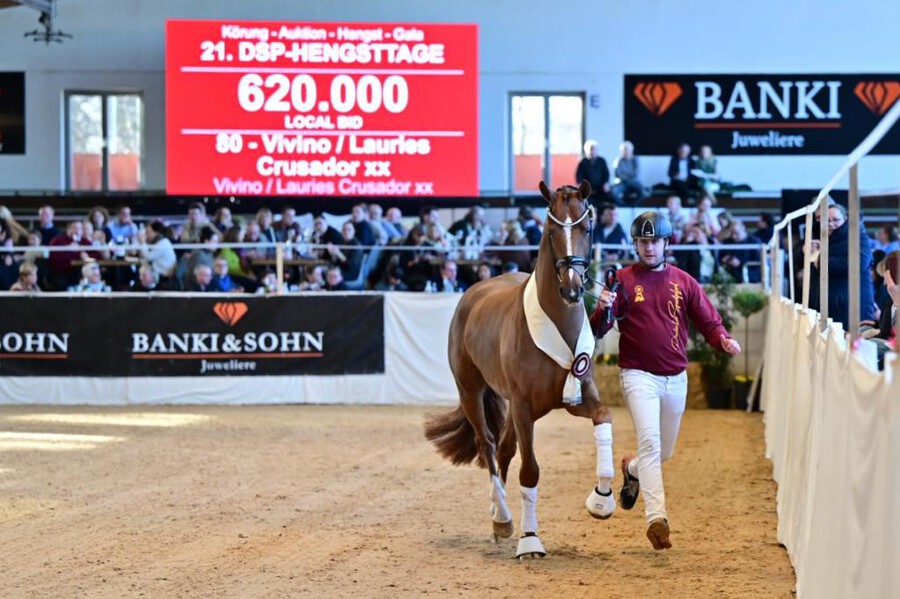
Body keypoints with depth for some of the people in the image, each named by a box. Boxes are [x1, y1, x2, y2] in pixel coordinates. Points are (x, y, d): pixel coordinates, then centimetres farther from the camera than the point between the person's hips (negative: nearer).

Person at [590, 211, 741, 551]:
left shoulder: (683, 281, 7)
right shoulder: (623, 280, -1)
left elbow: (708, 322, 4)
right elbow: (597, 330, -7)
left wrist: (723, 340, -17)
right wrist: (603, 310, -29)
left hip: (676, 378, 4)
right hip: (638, 375, -4)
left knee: (665, 451, 15)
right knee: (649, 442, -20)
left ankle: (632, 469, 48)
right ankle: (656, 518, -25)